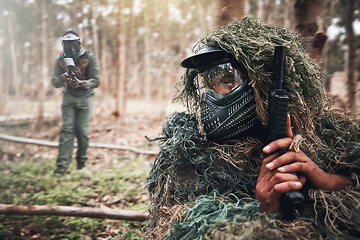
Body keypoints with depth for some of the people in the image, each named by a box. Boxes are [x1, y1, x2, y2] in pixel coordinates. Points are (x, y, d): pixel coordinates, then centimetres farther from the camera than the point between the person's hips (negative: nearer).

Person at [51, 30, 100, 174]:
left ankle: (81, 159, 17)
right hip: (69, 97, 2)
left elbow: (96, 81, -14)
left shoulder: (89, 58, -11)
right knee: (67, 129, -7)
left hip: (85, 97, -2)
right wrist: (62, 78, -26)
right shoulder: (61, 60, -2)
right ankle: (62, 164, -7)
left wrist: (81, 84, -32)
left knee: (82, 130, -5)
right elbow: (55, 82, -2)